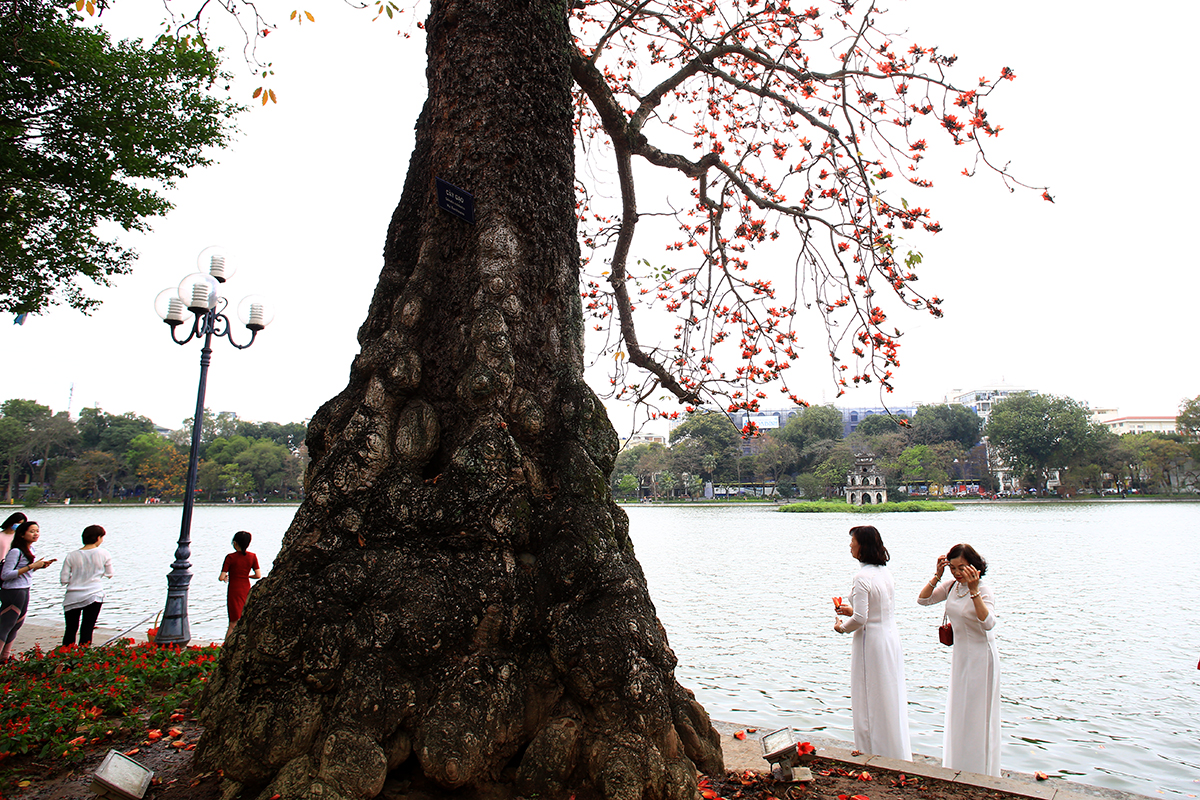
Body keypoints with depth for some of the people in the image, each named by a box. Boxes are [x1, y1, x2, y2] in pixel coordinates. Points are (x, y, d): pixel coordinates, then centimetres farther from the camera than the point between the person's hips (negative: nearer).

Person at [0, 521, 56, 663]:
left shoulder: (30, 549, 9)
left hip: (24, 591, 9)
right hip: (13, 592, -9)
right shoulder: (15, 551, -17)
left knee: (16, 625, 17)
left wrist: (42, 565, 3)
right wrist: (31, 567, -24)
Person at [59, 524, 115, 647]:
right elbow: (109, 574, 7)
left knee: (70, 630, 13)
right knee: (87, 631, 4)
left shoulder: (71, 556, -1)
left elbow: (63, 580, 0)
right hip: (94, 596, -2)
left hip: (72, 597, 2)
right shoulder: (103, 554, -4)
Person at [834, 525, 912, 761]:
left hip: (872, 642, -8)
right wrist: (852, 610, 18)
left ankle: (874, 752, 18)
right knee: (891, 699, 19)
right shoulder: (885, 572, 5)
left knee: (870, 701, 6)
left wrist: (841, 627, -4)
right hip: (892, 638, 8)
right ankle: (898, 753, 31)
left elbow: (860, 619, -22)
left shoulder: (863, 577, -21)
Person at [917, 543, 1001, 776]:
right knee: (958, 713, 17)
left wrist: (973, 590, -38)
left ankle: (979, 773, 18)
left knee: (977, 717, 3)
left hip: (980, 656, -7)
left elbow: (988, 623, -33)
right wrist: (937, 576, -11)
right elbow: (923, 599, -2)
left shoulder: (984, 591, -18)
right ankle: (958, 768, 32)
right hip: (960, 655, 7)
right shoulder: (952, 586, 0)